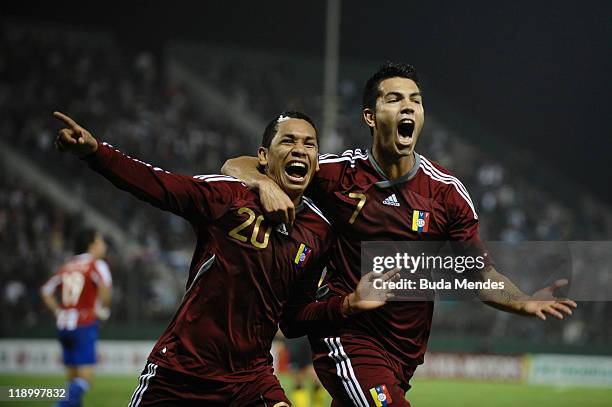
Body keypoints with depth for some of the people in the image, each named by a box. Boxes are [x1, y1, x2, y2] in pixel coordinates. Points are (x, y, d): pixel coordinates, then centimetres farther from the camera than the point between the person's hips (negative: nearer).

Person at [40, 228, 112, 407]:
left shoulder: (67, 267, 14)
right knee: (85, 376, -6)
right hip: (84, 326, -6)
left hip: (64, 325, 6)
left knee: (73, 375, 15)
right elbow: (105, 285, -24)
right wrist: (103, 309, -10)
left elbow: (46, 291, 18)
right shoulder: (96, 265, -5)